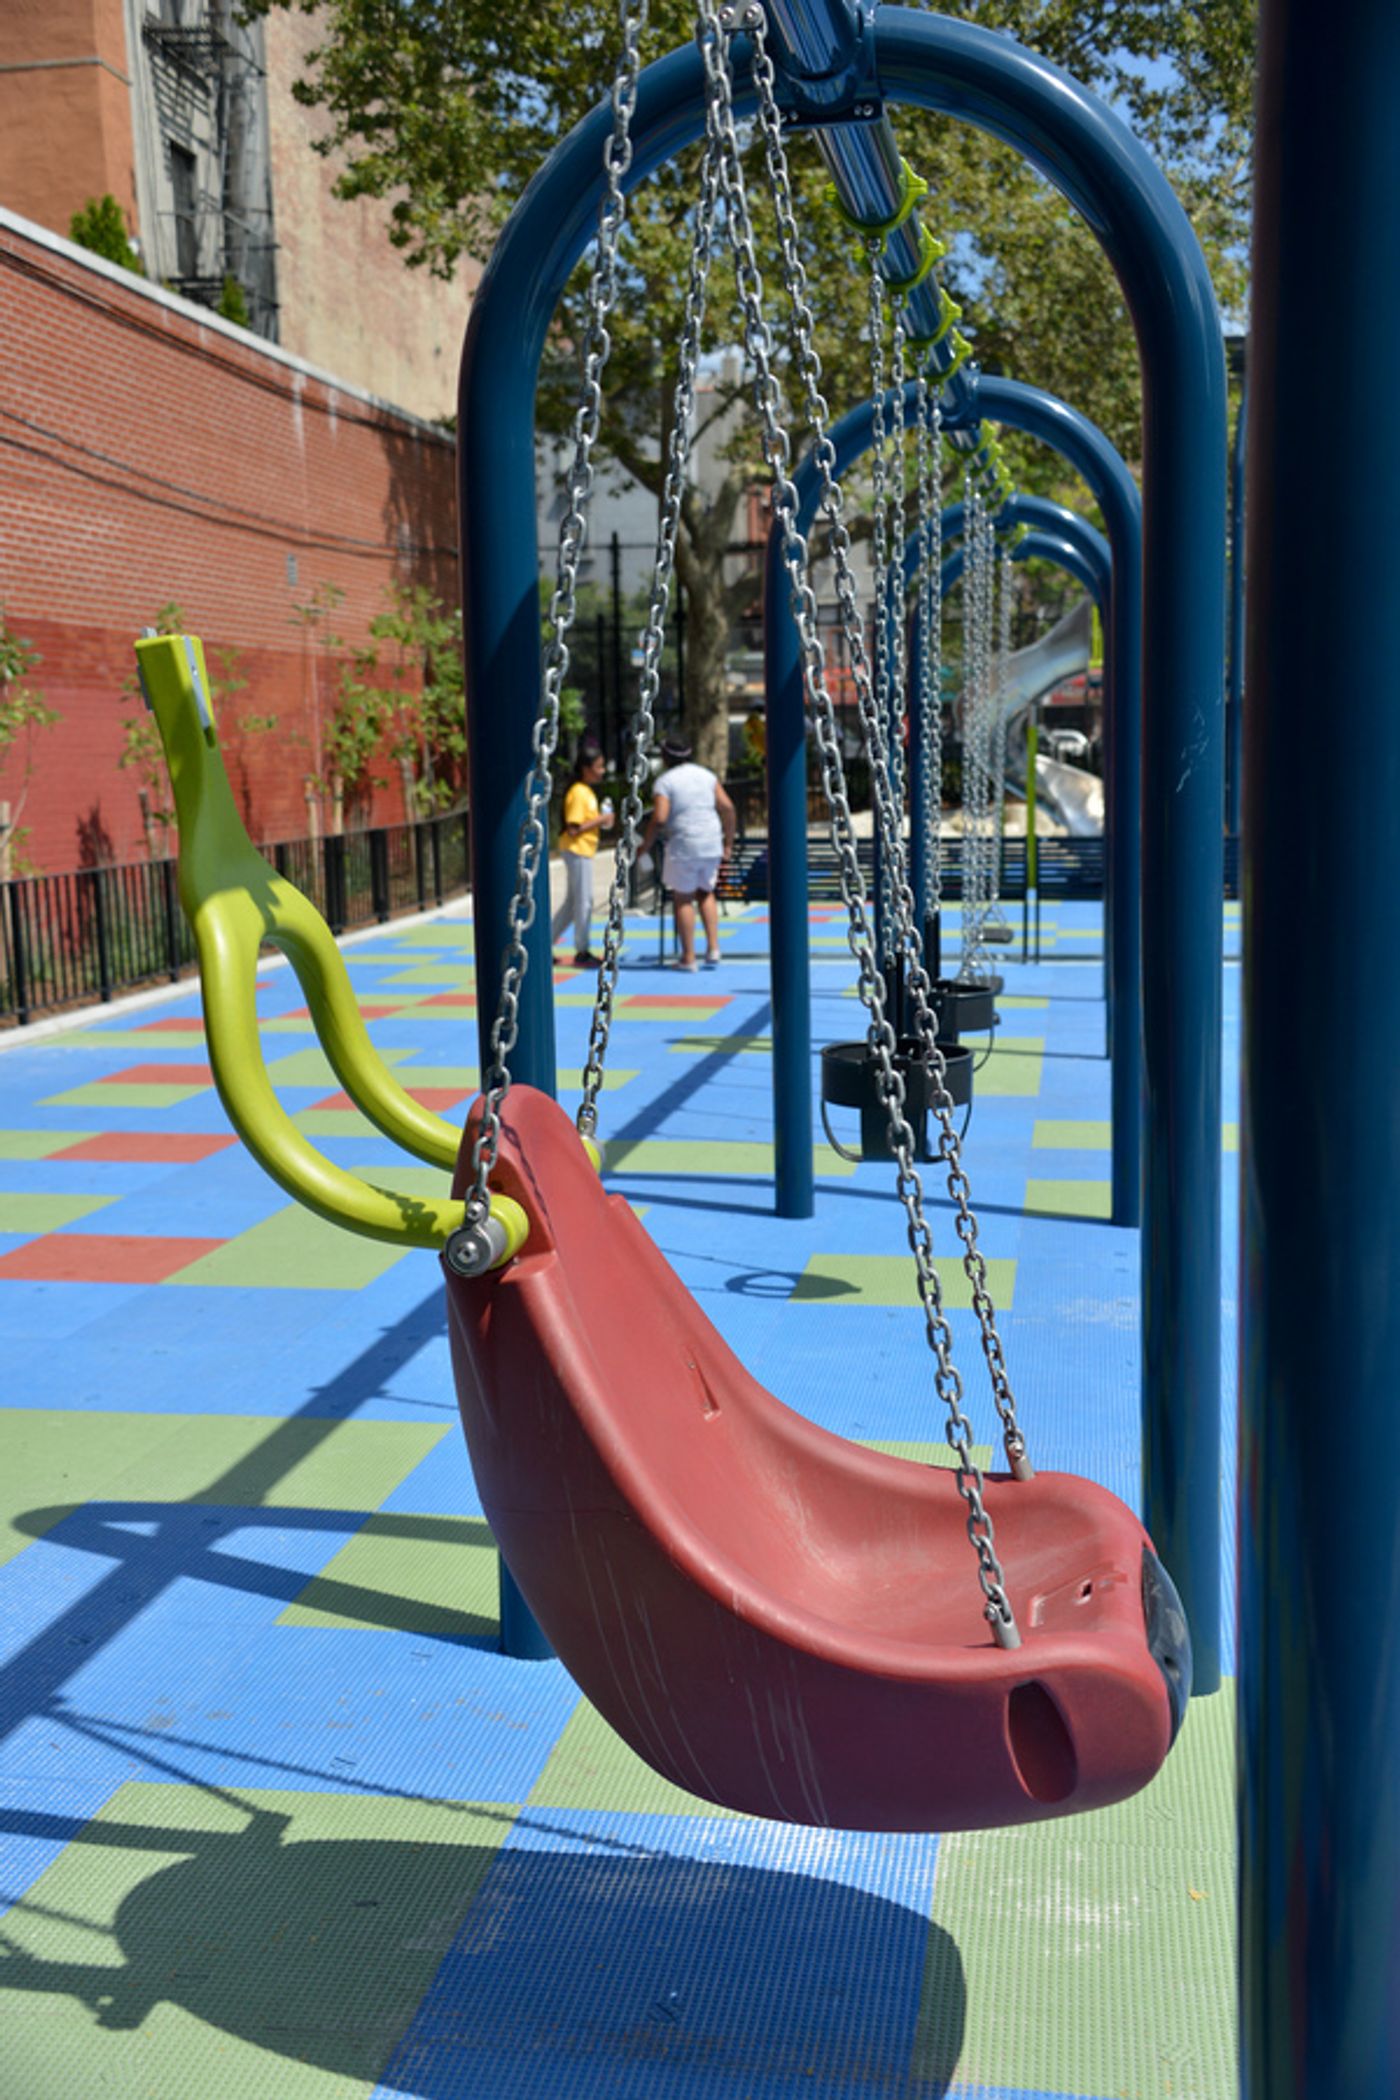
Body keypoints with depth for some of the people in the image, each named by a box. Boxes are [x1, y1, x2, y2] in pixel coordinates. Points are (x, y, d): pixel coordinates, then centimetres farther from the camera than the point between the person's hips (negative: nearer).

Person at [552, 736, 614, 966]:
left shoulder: (588, 791, 14)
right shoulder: (578, 793, -17)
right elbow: (573, 828, -23)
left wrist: (603, 819, 5)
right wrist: (600, 820, -18)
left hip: (583, 851, 10)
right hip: (576, 850, -10)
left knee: (573, 902, 14)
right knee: (584, 901, -4)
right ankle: (582, 953, 4)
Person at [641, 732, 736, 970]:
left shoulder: (664, 781, -4)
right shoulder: (706, 775, 10)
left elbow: (659, 818, -15)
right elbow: (727, 808, 4)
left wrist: (645, 845, -2)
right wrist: (728, 843, 10)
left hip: (683, 845, -5)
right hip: (711, 844, 5)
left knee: (683, 899, 5)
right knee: (705, 893, 21)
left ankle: (688, 958, 6)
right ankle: (713, 947, 9)